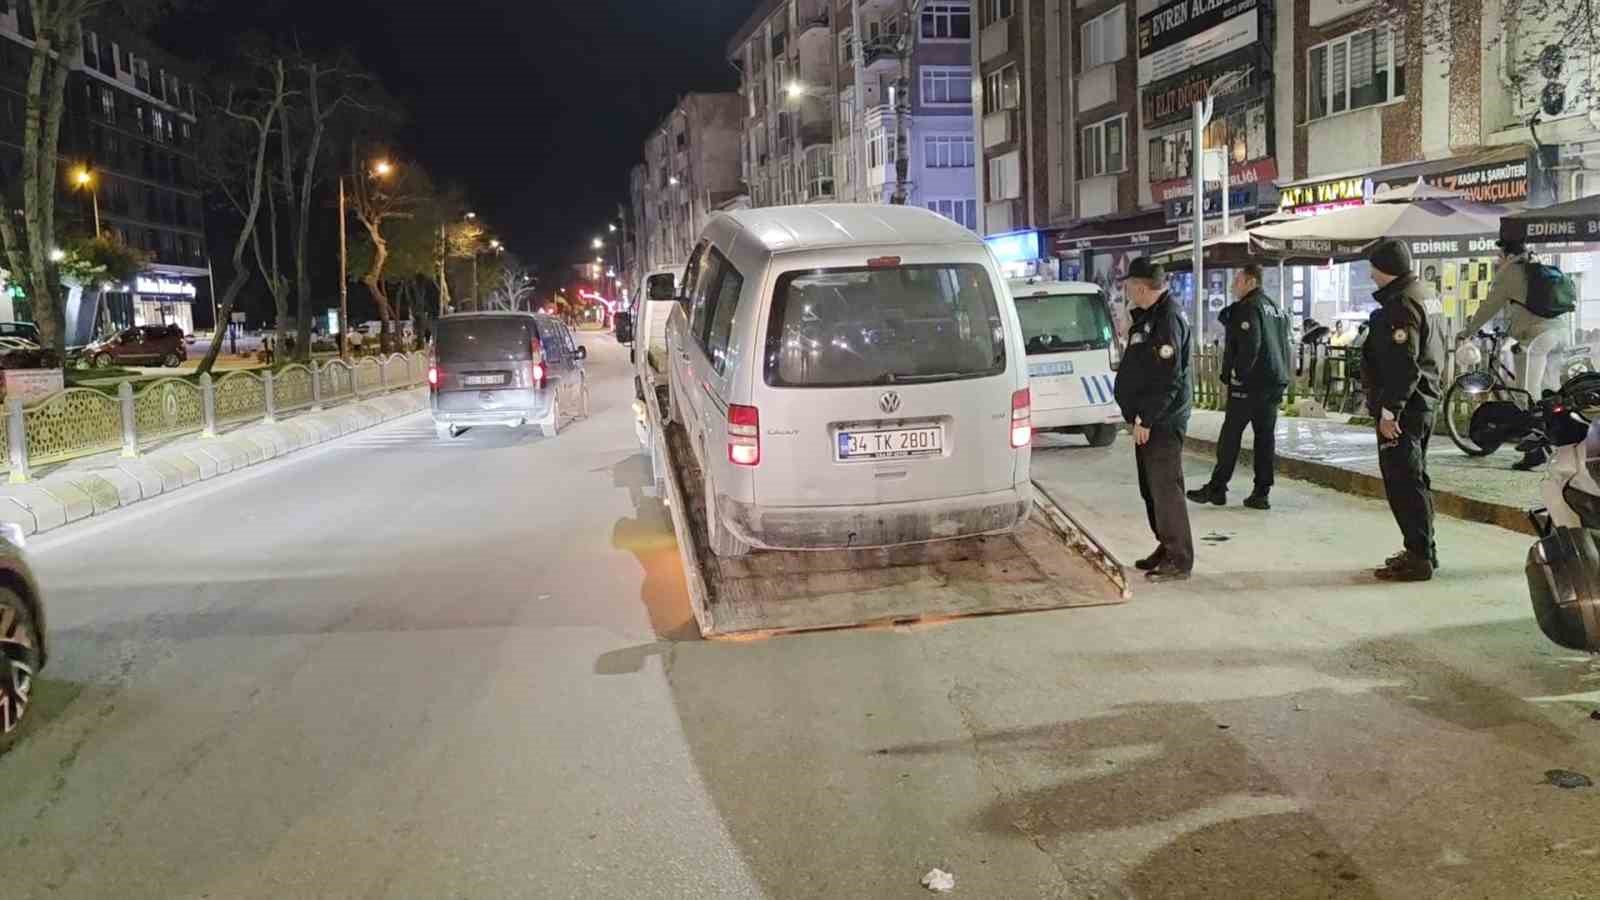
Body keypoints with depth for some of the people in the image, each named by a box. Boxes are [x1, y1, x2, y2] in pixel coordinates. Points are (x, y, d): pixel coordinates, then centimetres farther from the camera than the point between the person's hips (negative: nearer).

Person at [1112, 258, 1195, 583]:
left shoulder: (1167, 319, -17)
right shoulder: (1147, 316, 15)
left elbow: (1168, 377, -22)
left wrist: (1146, 419, -21)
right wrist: (1137, 416, 18)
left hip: (1162, 421, -10)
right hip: (1148, 420, 10)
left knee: (1166, 488, -7)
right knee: (1151, 488, 16)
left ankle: (1179, 560, -3)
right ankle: (1166, 547, 26)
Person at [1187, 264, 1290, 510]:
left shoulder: (1248, 308, -12)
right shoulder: (1277, 308, 18)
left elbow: (1249, 345, -23)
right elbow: (1284, 345, 21)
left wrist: (1237, 374, -15)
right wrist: (1282, 378, 21)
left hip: (1249, 383, -8)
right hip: (1275, 383, 9)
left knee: (1230, 435, -2)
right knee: (1266, 437, 7)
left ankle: (1216, 488, 2)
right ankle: (1261, 493, 7)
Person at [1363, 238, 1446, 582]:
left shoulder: (1400, 305, -18)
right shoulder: (1427, 297, 16)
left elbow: (1402, 366, -24)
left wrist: (1389, 410, -22)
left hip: (1403, 408, -11)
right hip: (1426, 402, 11)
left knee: (1403, 482, -7)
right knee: (1414, 479, 18)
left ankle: (1418, 558, -4)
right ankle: (1424, 550, 27)